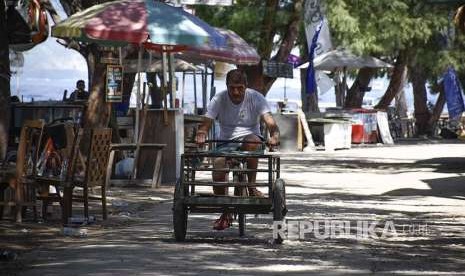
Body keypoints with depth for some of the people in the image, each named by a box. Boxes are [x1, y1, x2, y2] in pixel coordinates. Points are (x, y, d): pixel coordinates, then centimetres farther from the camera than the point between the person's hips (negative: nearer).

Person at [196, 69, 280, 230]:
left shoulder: (255, 98, -7)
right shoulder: (219, 100, -4)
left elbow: (270, 122, -19)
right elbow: (206, 123, -13)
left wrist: (274, 135, -42)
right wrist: (201, 134, -38)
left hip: (249, 138, -1)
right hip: (225, 143, 1)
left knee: (253, 142, -39)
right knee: (218, 173, -24)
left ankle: (252, 187, -22)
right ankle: (225, 214, 0)